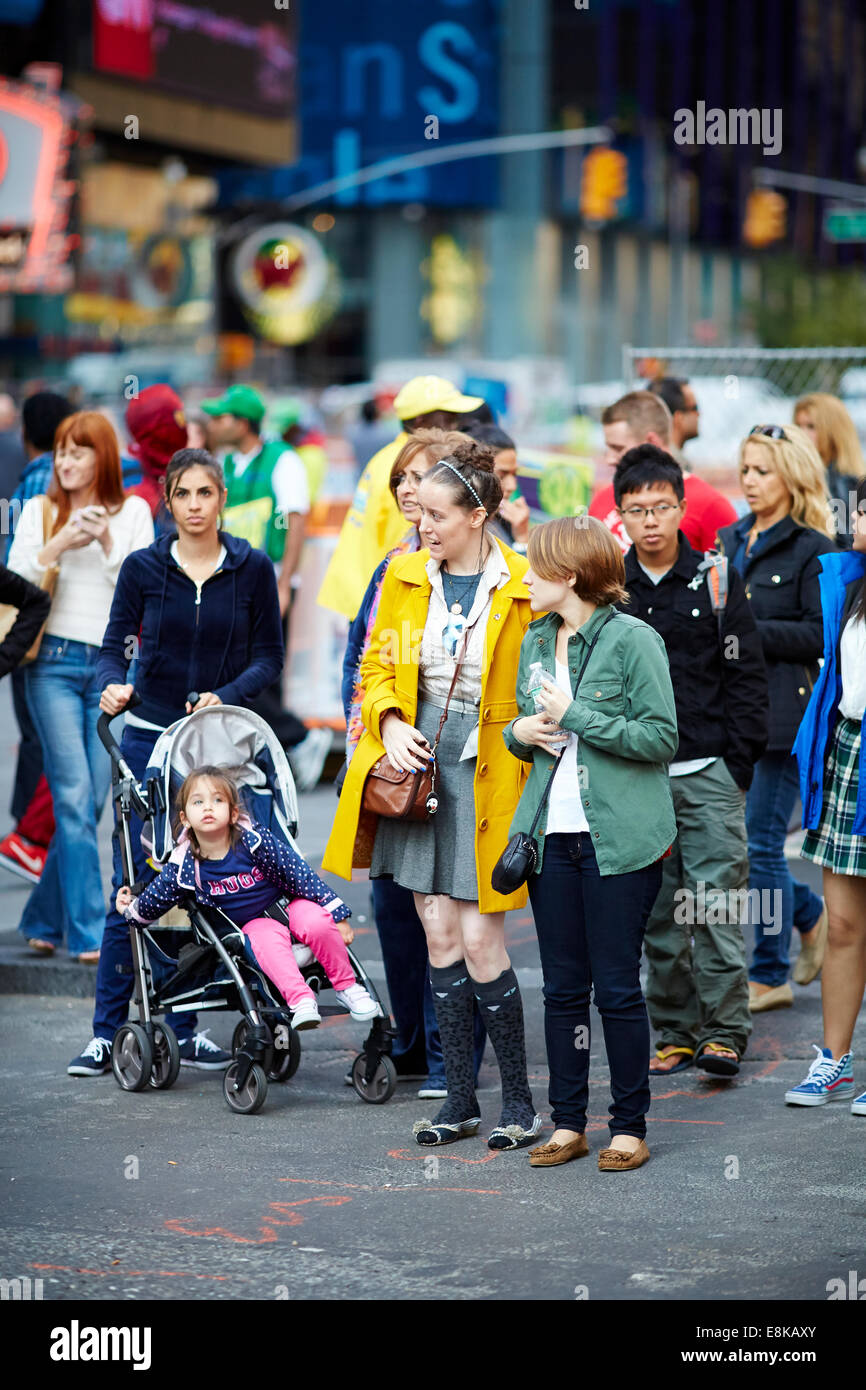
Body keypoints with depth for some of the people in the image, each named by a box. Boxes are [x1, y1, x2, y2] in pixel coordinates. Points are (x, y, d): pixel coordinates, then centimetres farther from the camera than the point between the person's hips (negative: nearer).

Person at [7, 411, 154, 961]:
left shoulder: (132, 512, 10)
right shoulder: (39, 511, 10)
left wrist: (107, 541, -11)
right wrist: (60, 545, -12)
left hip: (113, 665, 1)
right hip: (55, 661, -1)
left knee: (91, 800, 1)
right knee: (74, 796, -10)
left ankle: (44, 919, 16)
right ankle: (90, 932, -10)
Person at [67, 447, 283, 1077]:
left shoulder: (252, 568, 2)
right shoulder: (143, 568, 1)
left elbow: (269, 656, 3)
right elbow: (114, 646, 2)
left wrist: (225, 696, -13)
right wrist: (113, 686, -19)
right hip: (149, 739, -1)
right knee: (133, 887, -3)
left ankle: (184, 1029, 12)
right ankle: (107, 1032, 2)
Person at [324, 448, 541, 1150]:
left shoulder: (522, 588, -7)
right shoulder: (406, 576, 8)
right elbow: (378, 664, 14)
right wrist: (390, 723, -4)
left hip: (487, 774, -4)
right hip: (419, 764, 4)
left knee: (478, 939, -6)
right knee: (440, 933, 6)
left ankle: (520, 1101, 8)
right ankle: (461, 1099, 15)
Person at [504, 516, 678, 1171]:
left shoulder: (633, 639, -8)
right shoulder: (535, 642, 13)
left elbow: (661, 738, -12)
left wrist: (575, 716, -14)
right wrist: (520, 731, 0)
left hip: (619, 839, -6)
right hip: (552, 834, 6)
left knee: (618, 987, -1)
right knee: (562, 987, 8)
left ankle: (630, 1128, 9)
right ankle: (568, 1123, 17)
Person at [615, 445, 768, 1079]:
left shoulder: (716, 580, 2)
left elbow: (746, 674, 2)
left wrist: (737, 759, -4)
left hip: (708, 771, -2)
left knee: (716, 904, -7)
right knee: (658, 911, 5)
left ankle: (724, 1033, -3)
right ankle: (675, 1033, 13)